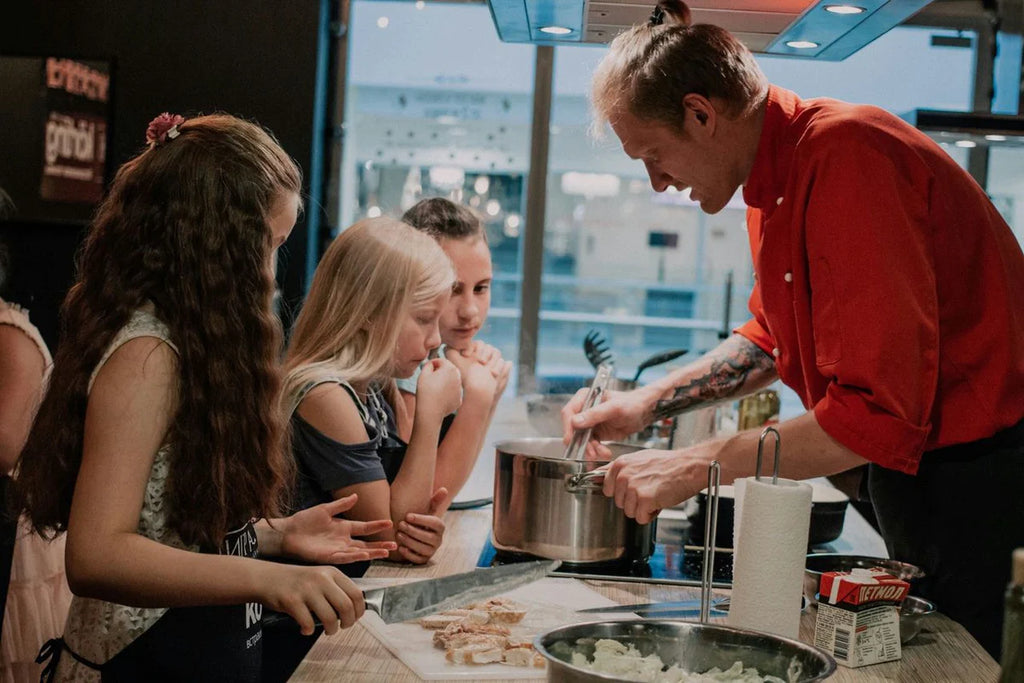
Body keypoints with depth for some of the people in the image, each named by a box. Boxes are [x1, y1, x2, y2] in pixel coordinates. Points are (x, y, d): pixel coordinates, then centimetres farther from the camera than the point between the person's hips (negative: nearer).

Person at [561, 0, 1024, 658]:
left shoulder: (846, 155, -25)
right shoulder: (779, 173, 6)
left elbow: (877, 413, -30)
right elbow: (773, 341, 21)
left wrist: (694, 467, -23)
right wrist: (648, 402, 9)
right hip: (913, 466, 9)